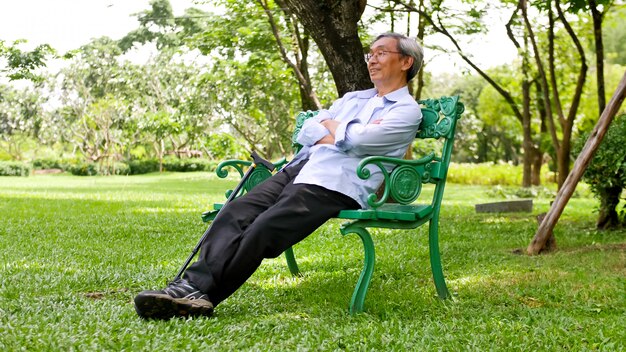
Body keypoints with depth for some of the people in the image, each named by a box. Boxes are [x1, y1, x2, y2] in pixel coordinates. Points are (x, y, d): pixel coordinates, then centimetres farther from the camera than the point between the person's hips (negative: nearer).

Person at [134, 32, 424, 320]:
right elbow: (306, 131, 15)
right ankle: (193, 284, -33)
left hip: (334, 185, -7)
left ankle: (201, 293, -30)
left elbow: (358, 140, -11)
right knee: (236, 212, -19)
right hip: (299, 167, 7)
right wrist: (342, 134, -1)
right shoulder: (352, 98, 30)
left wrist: (329, 125, 8)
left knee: (265, 228, -28)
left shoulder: (408, 110, 6)